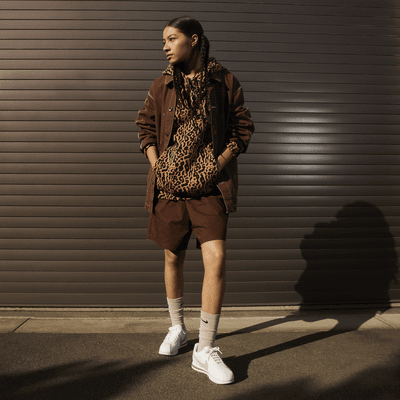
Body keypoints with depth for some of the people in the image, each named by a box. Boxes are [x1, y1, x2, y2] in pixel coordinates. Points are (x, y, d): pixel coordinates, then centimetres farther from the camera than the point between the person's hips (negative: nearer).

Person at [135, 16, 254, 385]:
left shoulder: (225, 82, 3)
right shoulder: (162, 86, 8)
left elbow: (243, 127, 5)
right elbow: (146, 126, 15)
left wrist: (218, 165, -6)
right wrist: (155, 166, 2)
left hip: (209, 185, -2)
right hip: (168, 185, 3)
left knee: (216, 257, -15)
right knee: (173, 258, 11)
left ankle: (206, 349, -1)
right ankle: (177, 328, 34)